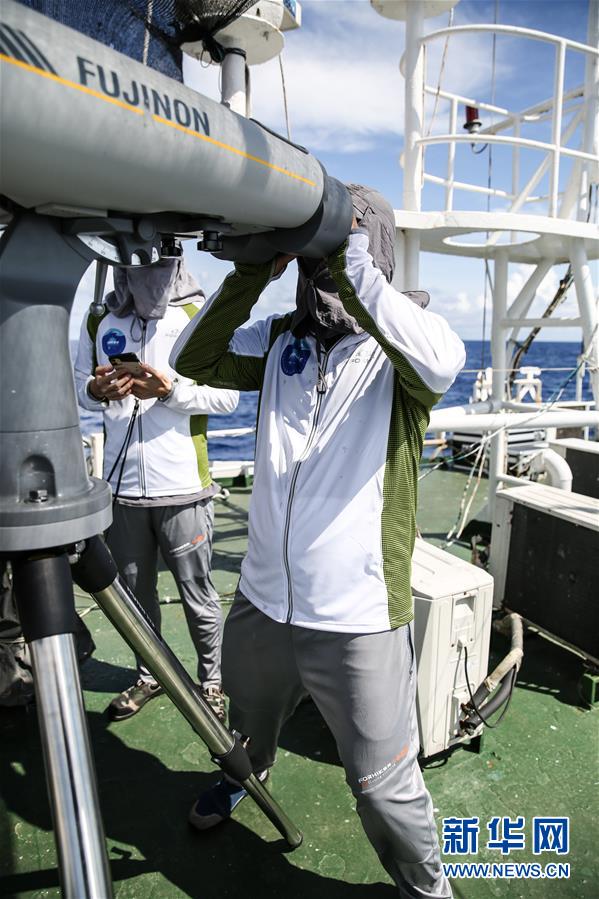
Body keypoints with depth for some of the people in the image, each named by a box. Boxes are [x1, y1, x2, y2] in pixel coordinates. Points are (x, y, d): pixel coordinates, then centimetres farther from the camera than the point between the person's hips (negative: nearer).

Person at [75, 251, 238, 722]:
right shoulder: (99, 320, 9)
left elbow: (227, 395, -5)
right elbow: (80, 384, 13)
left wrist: (171, 390, -21)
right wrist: (96, 390, -10)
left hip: (183, 487, -3)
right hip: (122, 485, 4)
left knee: (198, 595, 7)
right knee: (136, 591, 16)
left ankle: (212, 680, 28)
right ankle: (149, 675, 36)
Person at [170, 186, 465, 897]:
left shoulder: (396, 351, -10)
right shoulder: (281, 340, 4)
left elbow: (443, 363, -32)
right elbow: (193, 360, -5)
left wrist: (350, 260, -30)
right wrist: (251, 275, -15)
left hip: (359, 622, -5)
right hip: (261, 601, 5)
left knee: (383, 784, 10)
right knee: (243, 726, 32)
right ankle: (240, 781, 66)